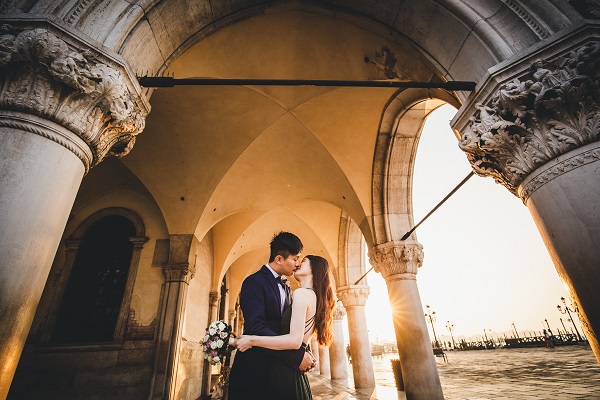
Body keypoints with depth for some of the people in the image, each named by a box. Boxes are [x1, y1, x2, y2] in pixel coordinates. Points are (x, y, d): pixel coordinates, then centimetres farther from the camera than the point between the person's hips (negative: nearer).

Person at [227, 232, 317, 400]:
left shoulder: (286, 289, 10)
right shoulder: (254, 282, -16)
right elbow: (256, 328, -27)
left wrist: (304, 351, -9)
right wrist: (297, 356, -26)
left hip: (278, 369, 7)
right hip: (253, 371, -7)